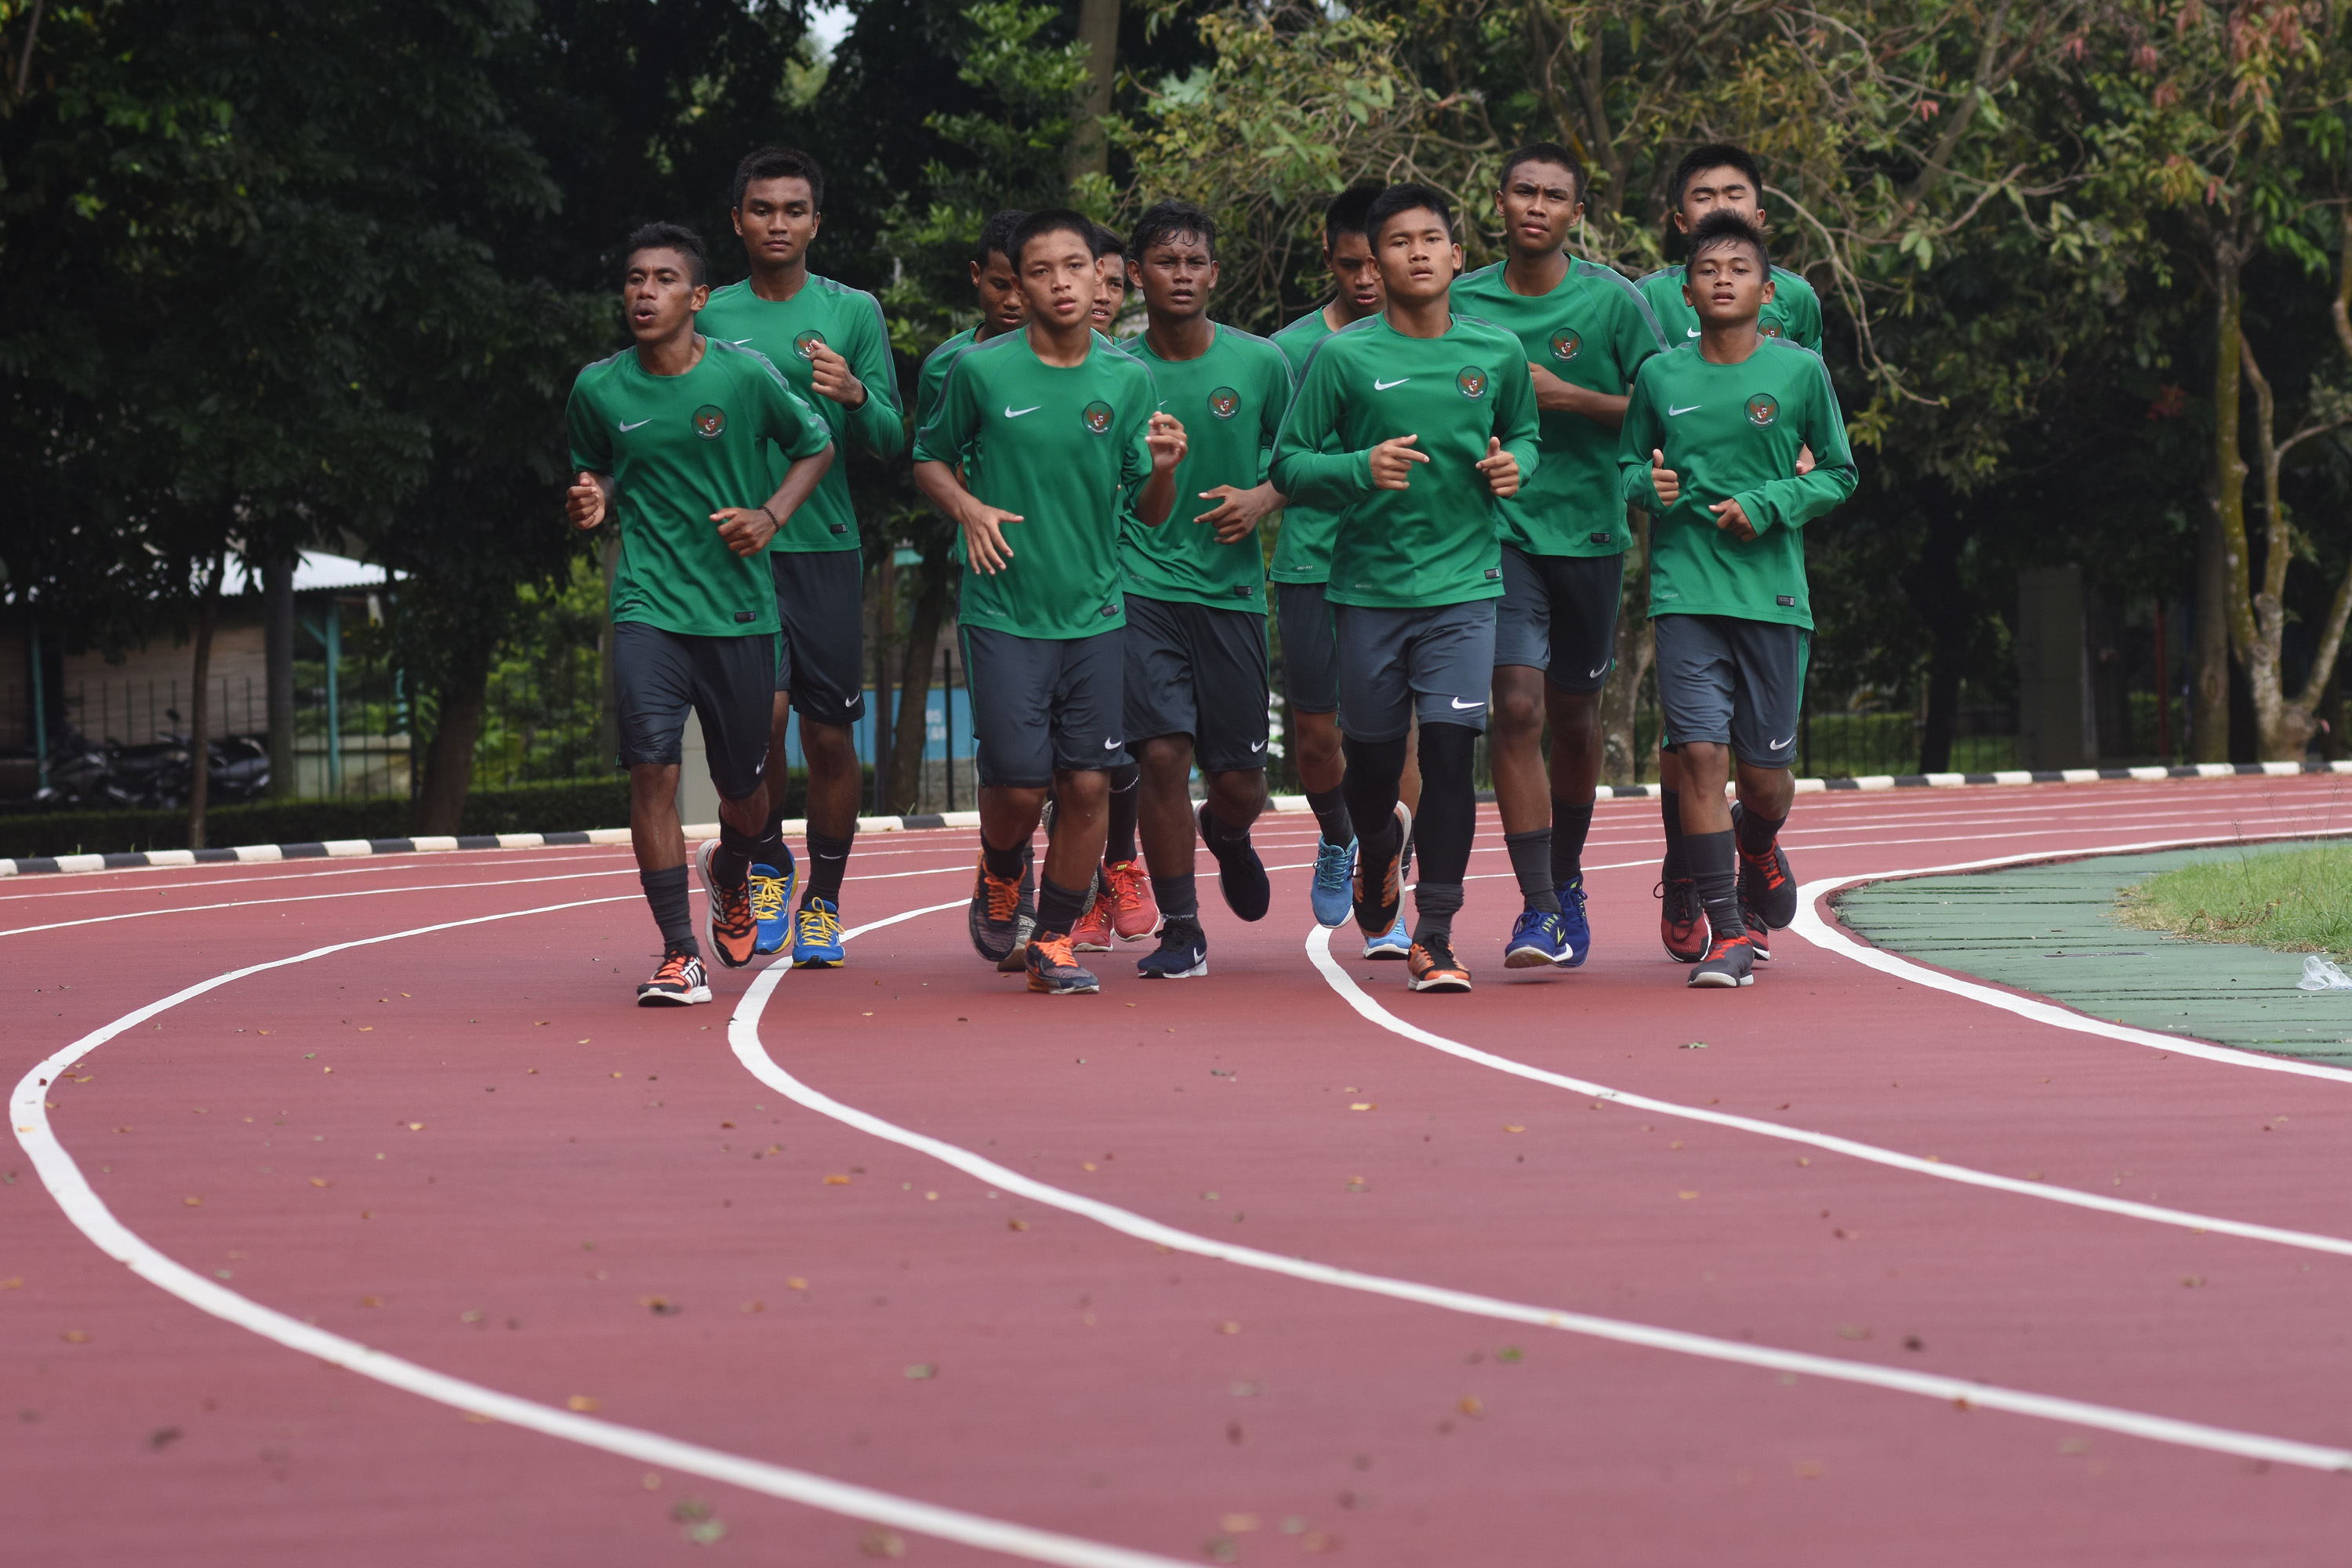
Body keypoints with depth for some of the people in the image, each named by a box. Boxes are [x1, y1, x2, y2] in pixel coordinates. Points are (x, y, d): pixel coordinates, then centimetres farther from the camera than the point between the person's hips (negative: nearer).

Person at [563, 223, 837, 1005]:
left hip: (741, 609, 0)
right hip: (648, 606, 0)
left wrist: (771, 515, -7)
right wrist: (591, 501, -6)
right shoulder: (598, 389, 0)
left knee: (742, 784, 11)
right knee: (653, 767, -17)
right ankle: (679, 954, -11)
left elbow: (816, 447, 9)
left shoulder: (745, 375, -5)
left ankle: (730, 875, 47)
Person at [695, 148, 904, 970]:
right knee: (764, 708, -18)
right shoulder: (710, 317, 7)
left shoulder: (854, 312, 6)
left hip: (828, 543, 1)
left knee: (830, 735, 4)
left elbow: (891, 441, 3)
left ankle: (823, 902, 20)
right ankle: (767, 862, 6)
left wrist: (855, 396, -16)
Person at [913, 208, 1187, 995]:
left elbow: (1149, 514, 6)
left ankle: (1054, 941, 15)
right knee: (1019, 784, -6)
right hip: (1003, 612, -2)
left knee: (1086, 783, -1)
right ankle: (1000, 877, 28)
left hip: (1095, 613, 2)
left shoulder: (1128, 377, 1)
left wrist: (1164, 471, -15)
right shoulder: (981, 370, -5)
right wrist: (967, 506, -10)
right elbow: (930, 458, 10)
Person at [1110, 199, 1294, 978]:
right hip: (1141, 584, -1)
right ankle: (1181, 932, 0)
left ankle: (1227, 835, 43)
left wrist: (1263, 499, -7)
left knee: (1238, 781, 5)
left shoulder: (1260, 363, 1)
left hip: (1232, 586, 1)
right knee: (1161, 753, -14)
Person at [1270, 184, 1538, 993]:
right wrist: (1362, 468, -20)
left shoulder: (1498, 354, 3)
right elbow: (1288, 463, -2)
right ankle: (1378, 845, 46)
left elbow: (1524, 433, 20)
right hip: (1369, 584, 0)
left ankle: (1436, 936, -7)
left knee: (1450, 752, -12)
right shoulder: (1342, 356, -4)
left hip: (1464, 584, 0)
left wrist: (1515, 465, -3)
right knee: (1373, 757, 10)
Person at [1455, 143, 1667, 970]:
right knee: (1517, 707, -14)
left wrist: (1568, 397, -13)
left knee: (1574, 717, 11)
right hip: (1501, 530, 0)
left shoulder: (1612, 300, -2)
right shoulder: (1463, 301, 3)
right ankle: (1539, 910, -14)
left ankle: (1568, 880, 33)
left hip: (1590, 528, 1)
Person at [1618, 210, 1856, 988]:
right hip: (1685, 591, 0)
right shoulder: (1660, 377, 5)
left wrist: (1768, 504, -8)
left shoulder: (1800, 371, 1)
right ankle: (1726, 932, -4)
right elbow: (1627, 465, 17)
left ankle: (1759, 847, 42)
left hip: (1773, 593, 0)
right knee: (1700, 751, -11)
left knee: (1765, 772, 5)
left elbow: (1839, 474, 8)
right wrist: (1649, 483, -6)